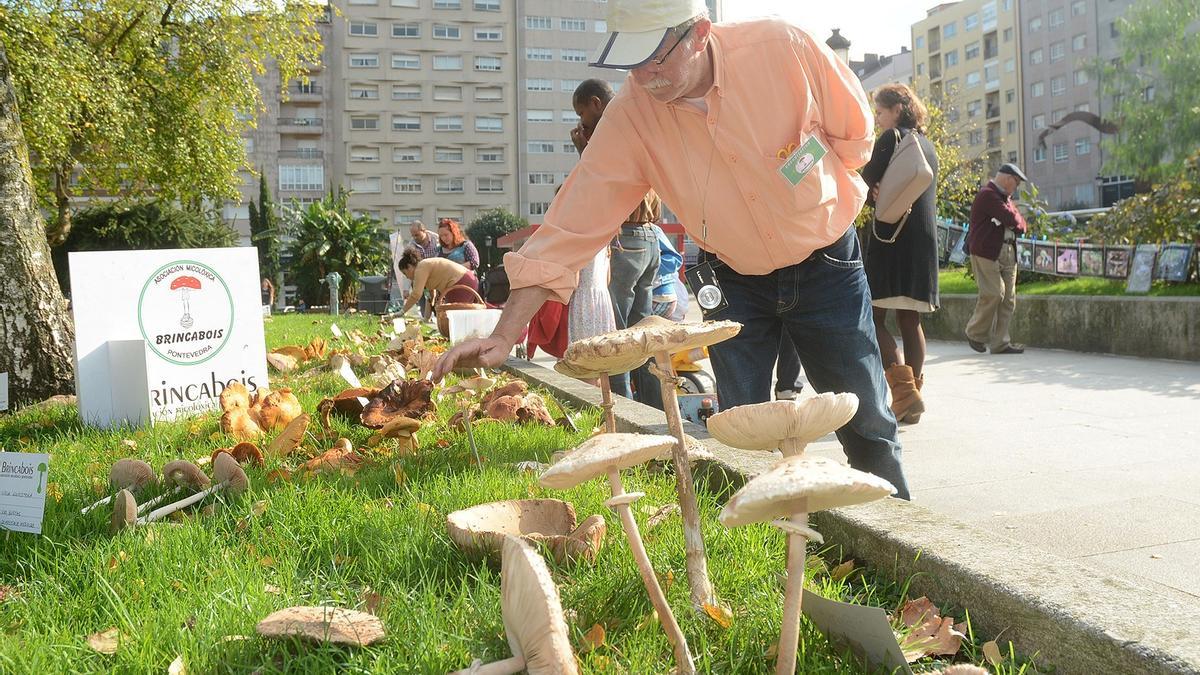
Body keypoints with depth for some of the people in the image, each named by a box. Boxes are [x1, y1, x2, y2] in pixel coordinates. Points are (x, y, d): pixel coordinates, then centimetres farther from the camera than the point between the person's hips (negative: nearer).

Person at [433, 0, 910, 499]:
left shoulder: (781, 47, -22)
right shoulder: (629, 116, -18)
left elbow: (855, 134, -5)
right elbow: (573, 224, -21)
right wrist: (505, 335, -26)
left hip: (826, 265, -1)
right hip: (734, 281, 1)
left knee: (867, 424, 7)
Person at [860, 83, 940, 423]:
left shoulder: (891, 139, -5)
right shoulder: (928, 145, 19)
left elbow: (865, 187, -9)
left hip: (892, 237, -8)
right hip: (925, 238, 8)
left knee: (873, 317, -6)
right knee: (910, 320, 8)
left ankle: (903, 389, -19)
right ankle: (912, 396, 7)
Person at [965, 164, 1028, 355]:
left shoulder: (1005, 197, 23)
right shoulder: (988, 194, -9)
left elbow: (1021, 226, 17)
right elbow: (1012, 219, -16)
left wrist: (1015, 224, -4)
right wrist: (1017, 221, 5)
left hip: (1008, 252, 9)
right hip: (986, 253, -9)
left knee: (1008, 298, 4)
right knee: (994, 293, -14)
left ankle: (1001, 342, 6)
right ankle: (976, 333, 5)